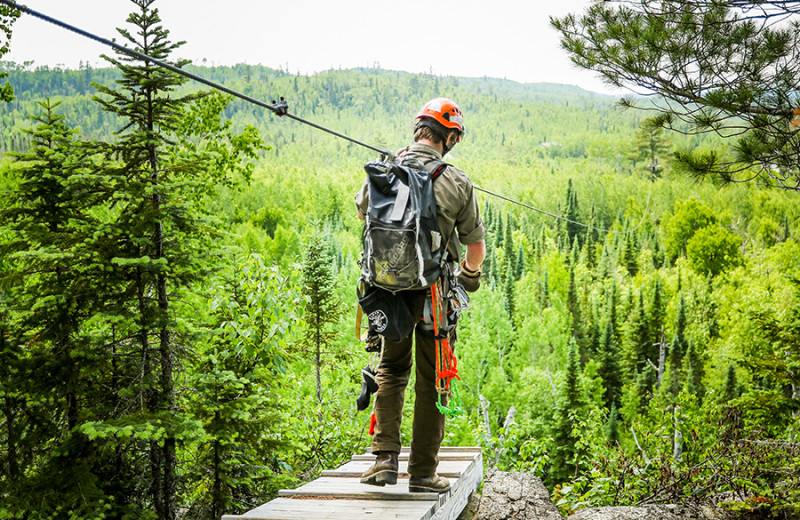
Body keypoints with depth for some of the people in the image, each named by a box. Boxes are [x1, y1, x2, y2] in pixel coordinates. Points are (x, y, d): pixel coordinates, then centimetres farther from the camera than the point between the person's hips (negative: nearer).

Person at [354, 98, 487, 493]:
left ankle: (385, 457, 9)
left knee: (391, 369, 19)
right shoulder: (457, 182, -7)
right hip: (435, 289, -2)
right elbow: (475, 245, 1)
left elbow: (362, 211, 19)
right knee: (431, 379, 8)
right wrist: (470, 275, 22)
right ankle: (423, 471, 13)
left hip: (390, 286, 3)